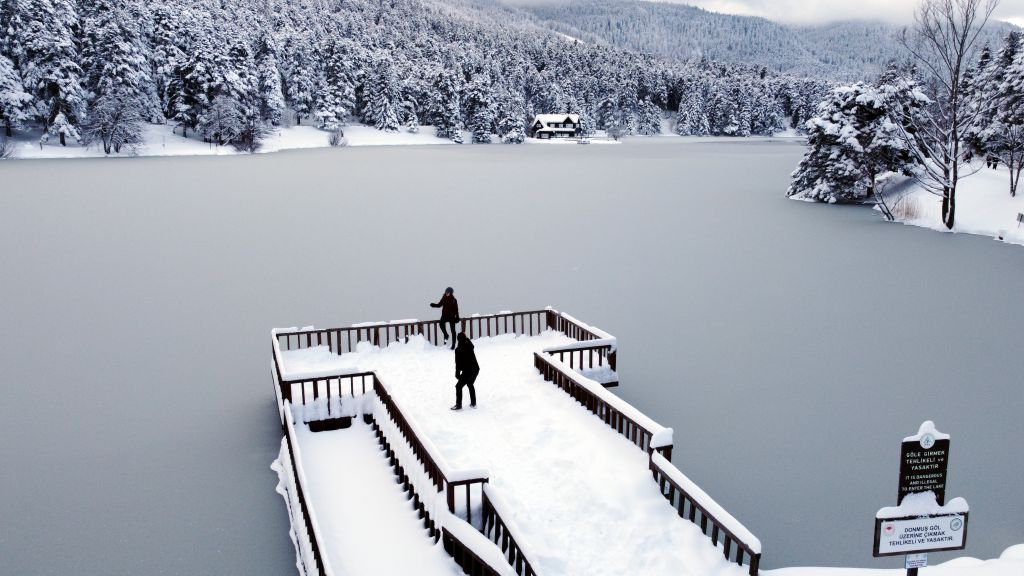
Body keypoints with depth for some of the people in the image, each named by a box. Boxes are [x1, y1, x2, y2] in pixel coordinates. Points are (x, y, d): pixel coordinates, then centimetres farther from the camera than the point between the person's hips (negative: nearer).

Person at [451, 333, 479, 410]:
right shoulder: (469, 345, 1)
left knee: (459, 386, 5)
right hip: (476, 369, 7)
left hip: (468, 371, -7)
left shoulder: (458, 350, -15)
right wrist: (466, 338, 34)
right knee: (470, 384, 27)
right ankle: (473, 403, 31)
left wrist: (457, 374, -3)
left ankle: (458, 405, 3)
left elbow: (458, 363, -12)